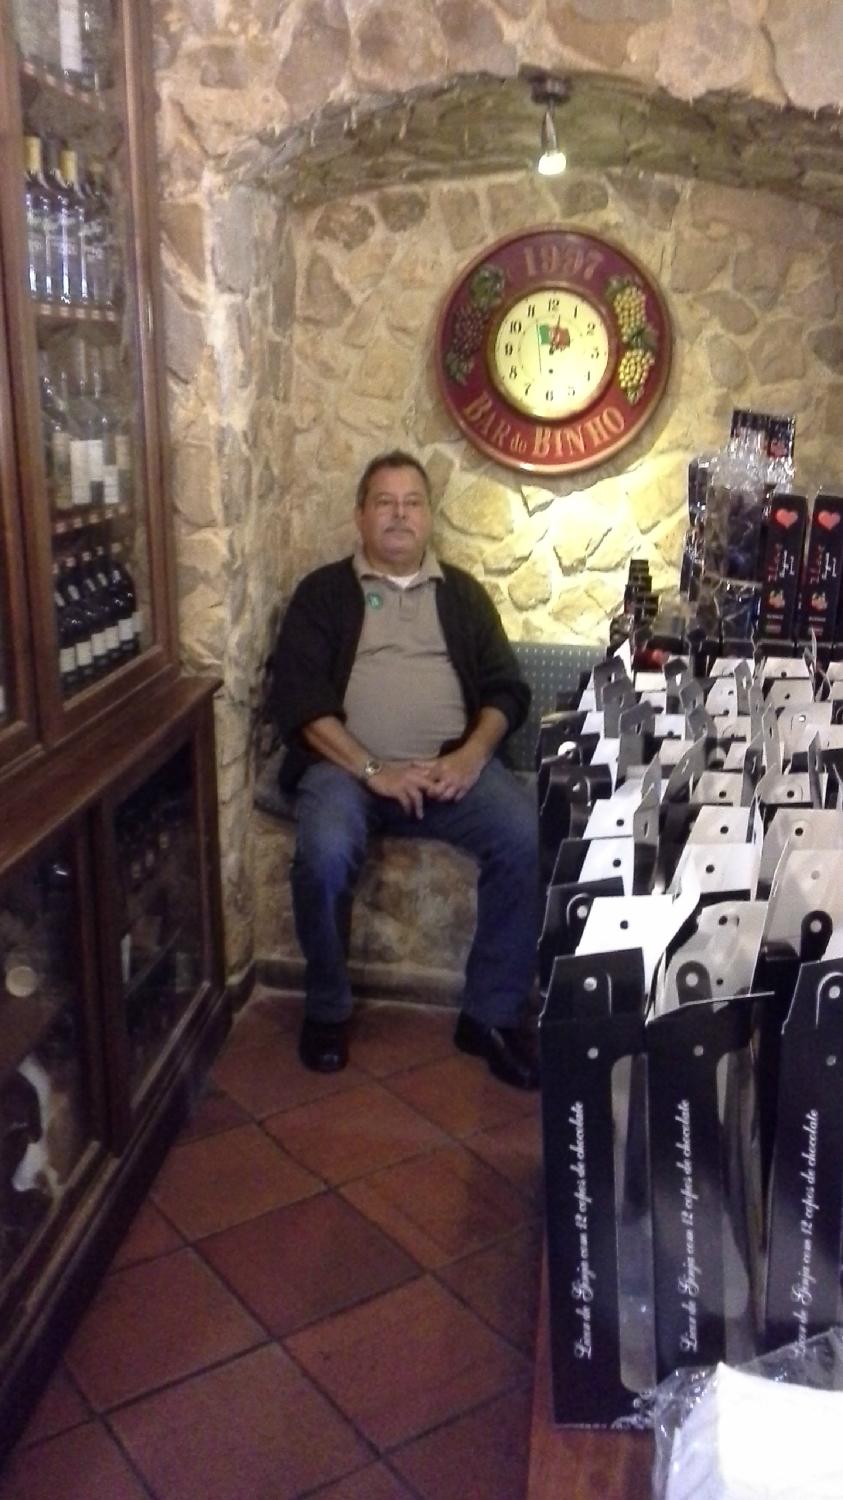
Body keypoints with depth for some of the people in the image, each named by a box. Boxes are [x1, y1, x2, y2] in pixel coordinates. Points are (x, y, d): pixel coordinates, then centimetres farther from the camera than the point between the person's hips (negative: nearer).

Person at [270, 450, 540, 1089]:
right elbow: (300, 697, -1)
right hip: (347, 764, -2)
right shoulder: (324, 592, 11)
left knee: (528, 837, -25)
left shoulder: (461, 592, 20)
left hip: (453, 764, 2)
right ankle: (328, 1009, -4)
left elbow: (506, 688, 13)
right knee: (325, 854, -32)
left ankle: (492, 1013, -8)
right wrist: (372, 770, -13)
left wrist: (472, 754, -8)